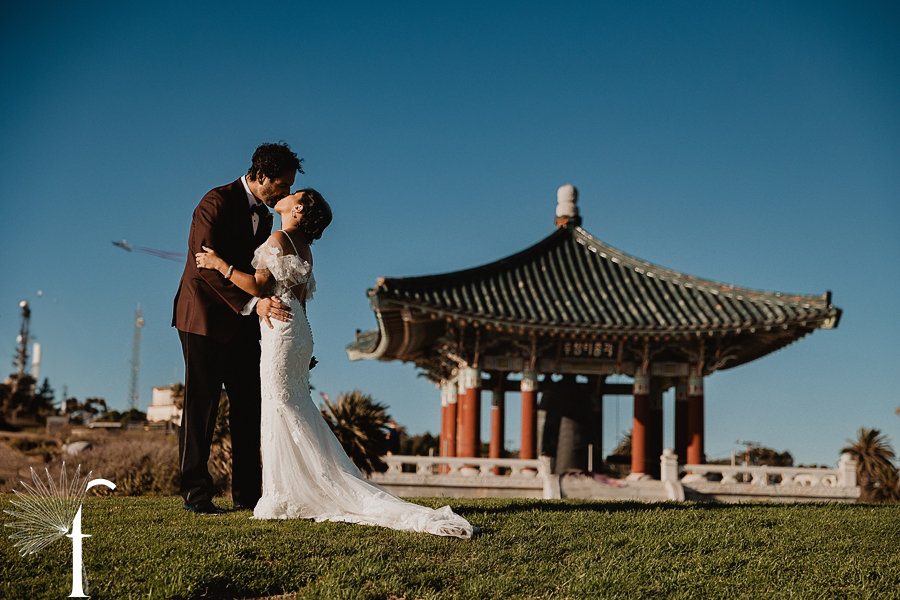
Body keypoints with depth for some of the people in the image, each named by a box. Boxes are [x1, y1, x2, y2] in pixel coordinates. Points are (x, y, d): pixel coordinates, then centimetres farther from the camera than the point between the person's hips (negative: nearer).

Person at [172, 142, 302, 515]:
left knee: (248, 407, 4)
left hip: (241, 323, 8)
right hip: (204, 318, -8)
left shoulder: (264, 218, 13)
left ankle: (247, 493, 9)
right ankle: (196, 494, 2)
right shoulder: (217, 204, -13)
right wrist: (252, 303, -31)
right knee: (201, 407, -3)